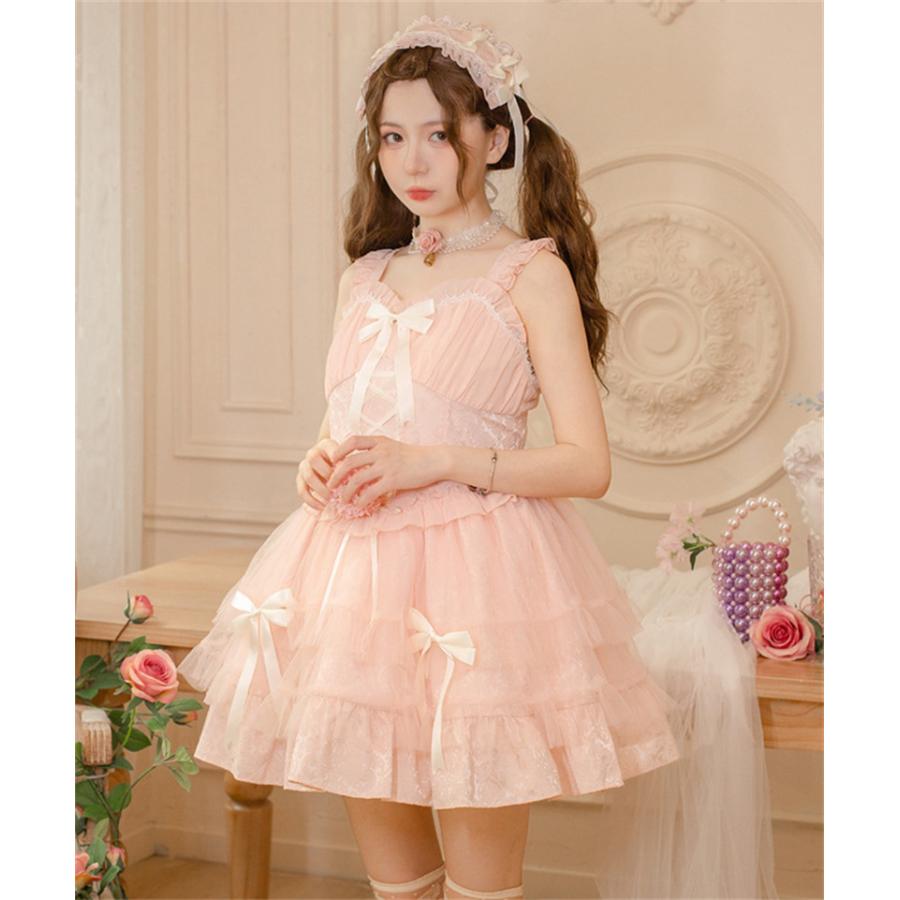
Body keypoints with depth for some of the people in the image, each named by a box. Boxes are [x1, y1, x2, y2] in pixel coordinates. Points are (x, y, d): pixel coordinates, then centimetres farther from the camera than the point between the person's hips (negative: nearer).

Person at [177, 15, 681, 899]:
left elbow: (587, 462, -8)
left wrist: (437, 462, -18)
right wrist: (319, 467, -1)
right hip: (358, 572, 5)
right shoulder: (365, 277, 14)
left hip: (477, 575, -5)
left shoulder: (530, 272, -2)